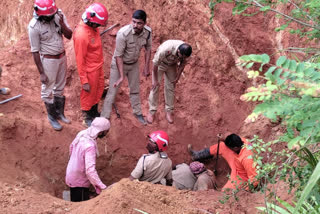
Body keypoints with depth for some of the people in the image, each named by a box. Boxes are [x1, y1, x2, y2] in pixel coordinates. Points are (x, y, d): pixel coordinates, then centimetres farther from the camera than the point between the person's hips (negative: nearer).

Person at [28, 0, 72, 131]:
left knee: (60, 88, 21)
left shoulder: (58, 14, -12)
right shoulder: (34, 26, -24)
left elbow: (69, 35, -6)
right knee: (48, 91, 10)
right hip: (48, 60, -5)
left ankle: (60, 113, 39)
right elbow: (35, 51, -17)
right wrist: (41, 73, -14)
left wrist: (62, 24, -26)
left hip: (62, 57, 5)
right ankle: (52, 117, 29)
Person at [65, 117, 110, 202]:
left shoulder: (82, 134, -7)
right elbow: (90, 171, -39)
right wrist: (102, 187, -39)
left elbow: (71, 148, 12)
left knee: (75, 204, 22)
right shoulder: (90, 146, -34)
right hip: (79, 182, -8)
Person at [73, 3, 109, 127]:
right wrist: (84, 81, -19)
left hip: (98, 66, 8)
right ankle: (87, 119, 35)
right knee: (88, 94, 13)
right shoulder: (81, 35, -32)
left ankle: (94, 113, 48)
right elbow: (80, 60, -25)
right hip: (90, 70, -8)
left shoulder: (93, 27, -7)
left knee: (99, 90, 25)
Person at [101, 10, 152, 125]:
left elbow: (148, 49, 1)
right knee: (112, 91, -2)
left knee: (135, 90, 19)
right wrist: (121, 76, -27)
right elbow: (118, 55, -27)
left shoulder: (147, 32, -19)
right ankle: (104, 118, 7)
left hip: (134, 64, 5)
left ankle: (138, 112, 39)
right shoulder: (123, 33, -34)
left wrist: (146, 67, 2)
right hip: (119, 64, -5)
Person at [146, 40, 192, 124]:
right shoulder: (165, 49, -43)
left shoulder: (185, 51, -29)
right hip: (160, 64, -3)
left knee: (170, 87, 3)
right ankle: (151, 111, 4)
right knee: (155, 86, -5)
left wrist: (177, 78, 1)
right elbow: (155, 64, -27)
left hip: (172, 65, 4)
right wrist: (155, 80, -17)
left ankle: (169, 112, 15)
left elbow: (183, 63, -6)